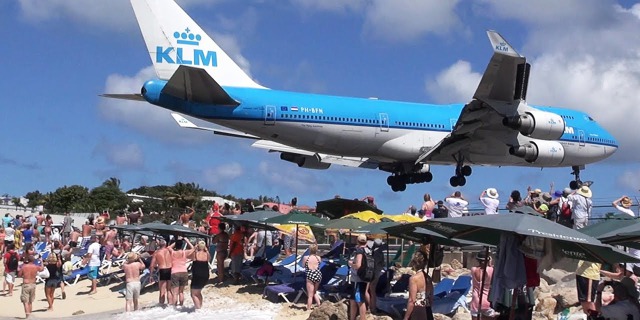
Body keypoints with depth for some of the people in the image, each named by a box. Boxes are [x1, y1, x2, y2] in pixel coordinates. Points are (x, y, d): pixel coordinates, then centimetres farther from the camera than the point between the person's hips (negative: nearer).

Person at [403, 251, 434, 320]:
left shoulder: (414, 278, -14)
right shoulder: (428, 278, 9)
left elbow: (412, 301, -16)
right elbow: (431, 299, 14)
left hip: (416, 313, -7)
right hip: (427, 313, 8)